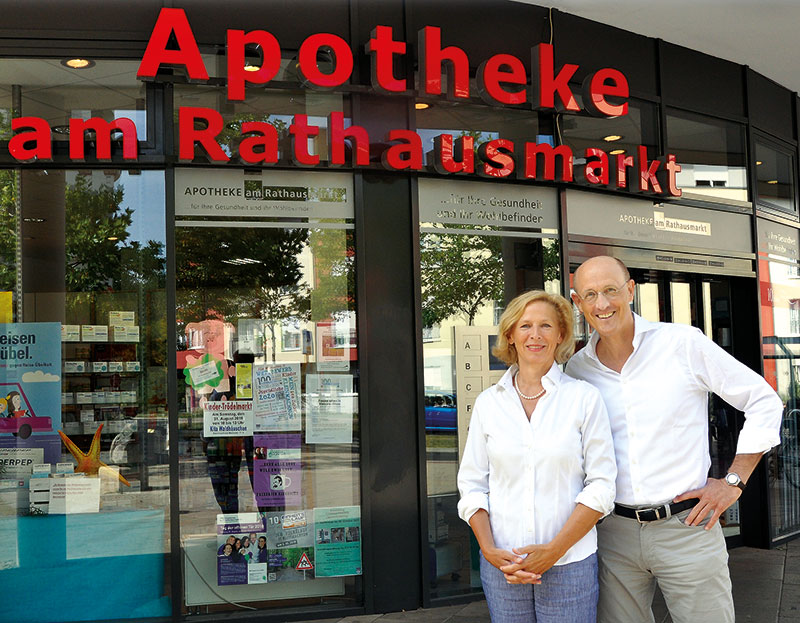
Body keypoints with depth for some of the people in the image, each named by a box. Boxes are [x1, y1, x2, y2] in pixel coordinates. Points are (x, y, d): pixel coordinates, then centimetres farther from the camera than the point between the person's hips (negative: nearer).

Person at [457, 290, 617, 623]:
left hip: (570, 563, -2)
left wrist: (554, 550, -11)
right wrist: (490, 551, -7)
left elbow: (601, 485, -4)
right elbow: (472, 485, 6)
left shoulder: (585, 398, -1)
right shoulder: (488, 403, 5)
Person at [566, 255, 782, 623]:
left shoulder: (683, 344, -6)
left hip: (686, 526, -2)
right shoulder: (577, 369, 3)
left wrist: (733, 482, -3)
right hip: (614, 532, 3)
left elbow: (763, 402, 0)